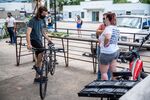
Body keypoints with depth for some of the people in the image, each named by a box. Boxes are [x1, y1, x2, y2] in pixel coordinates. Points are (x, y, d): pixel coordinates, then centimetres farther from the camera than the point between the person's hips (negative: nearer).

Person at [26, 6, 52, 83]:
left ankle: (37, 78, 19)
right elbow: (28, 33, -26)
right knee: (42, 51, -32)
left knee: (39, 59, 8)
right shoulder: (33, 20, -16)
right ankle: (36, 66, -7)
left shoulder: (43, 20, 7)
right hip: (34, 40, -7)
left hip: (39, 40, 7)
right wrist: (29, 44, -38)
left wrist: (48, 39, 10)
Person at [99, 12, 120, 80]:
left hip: (107, 53, -9)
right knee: (113, 71, 17)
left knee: (103, 73, 4)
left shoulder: (108, 28, -20)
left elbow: (107, 37, -41)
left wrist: (105, 44, -22)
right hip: (115, 51, 9)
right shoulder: (116, 28, 8)